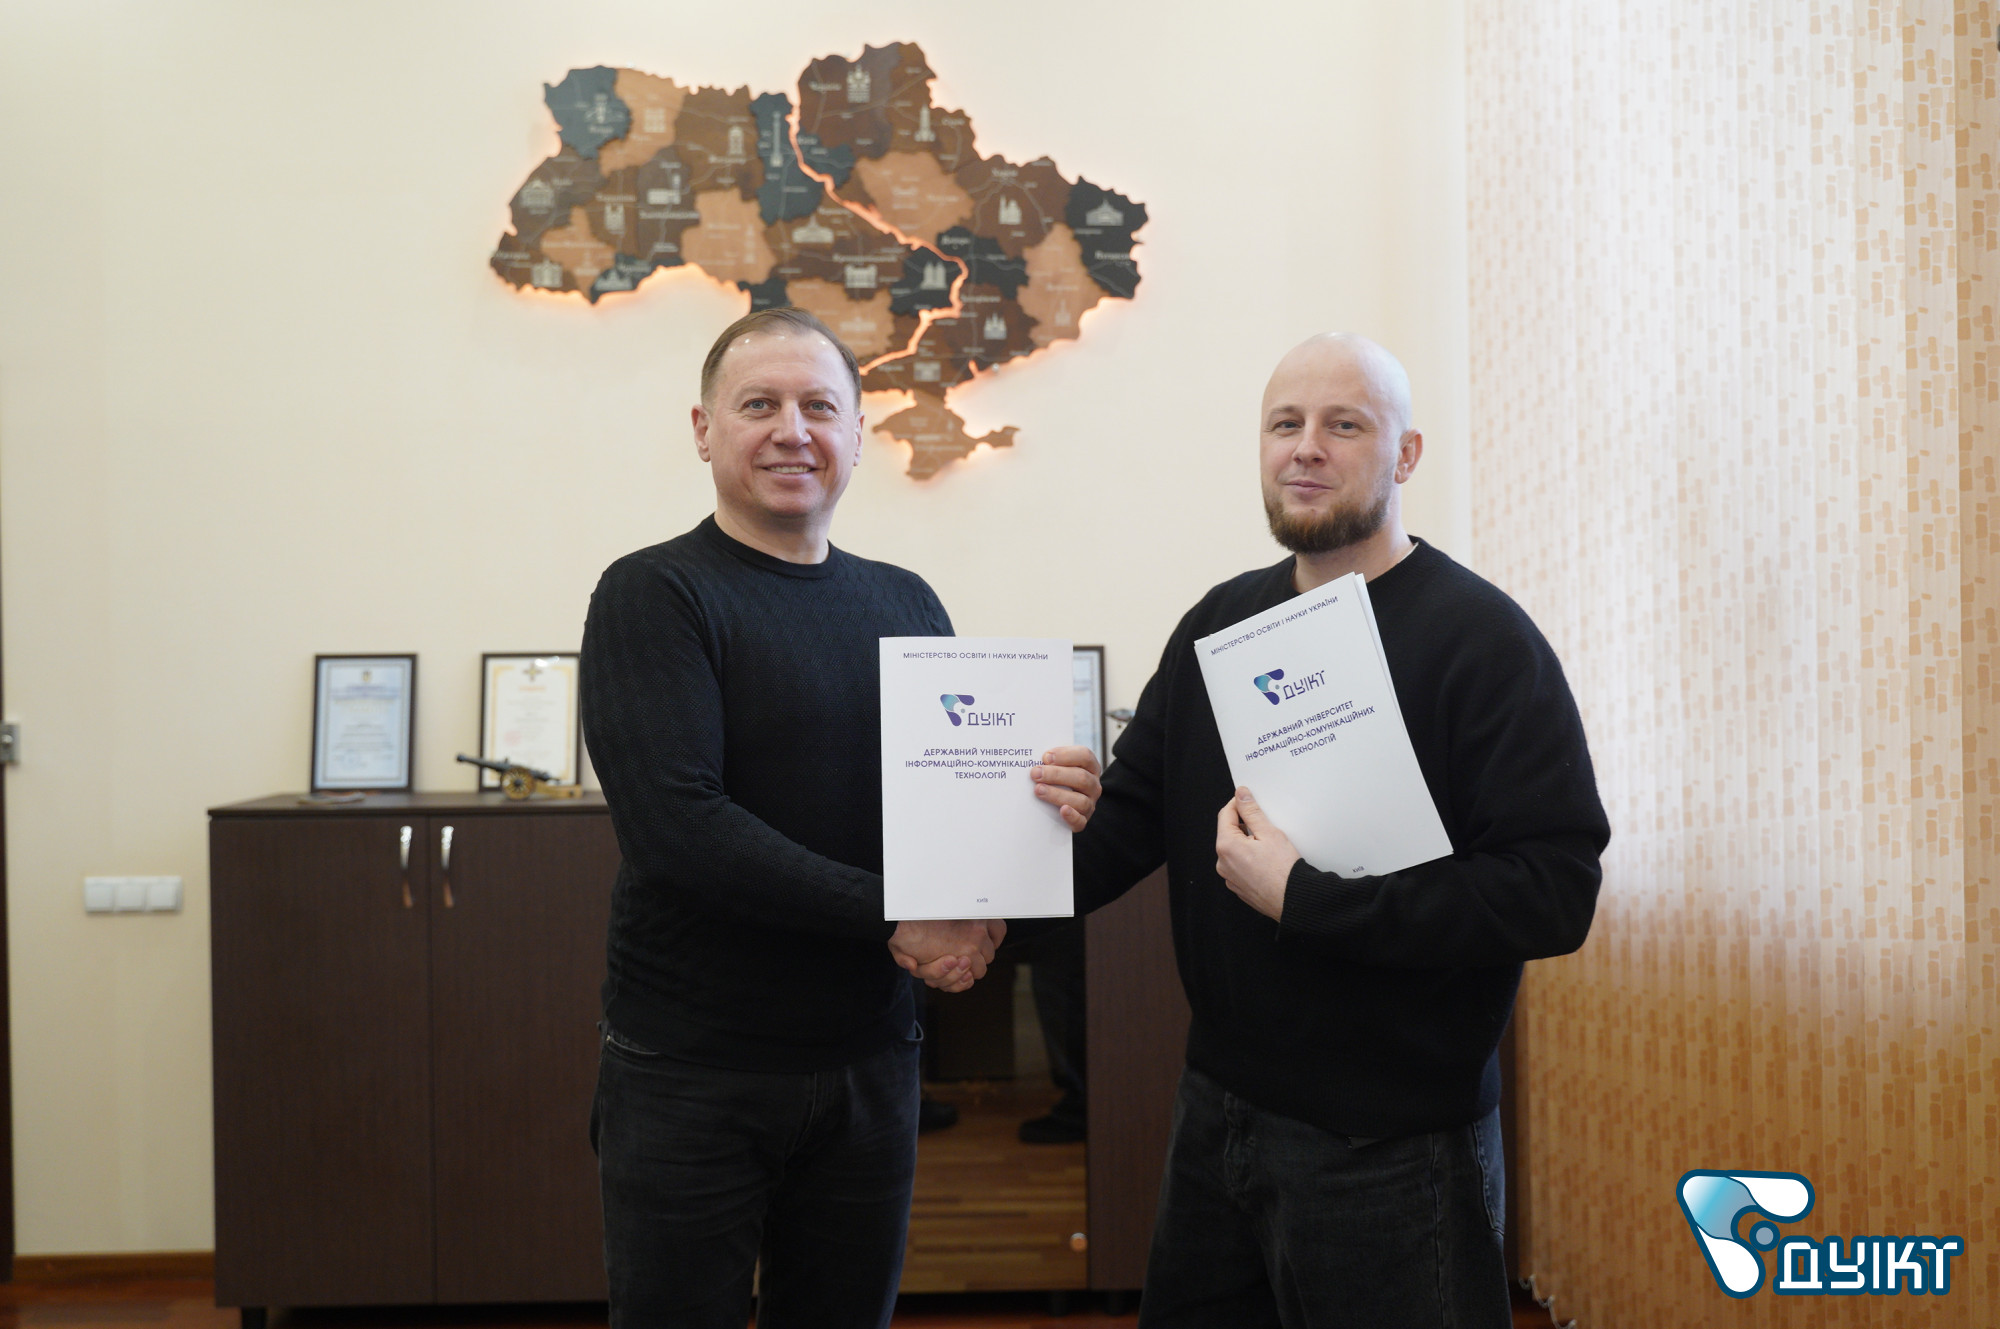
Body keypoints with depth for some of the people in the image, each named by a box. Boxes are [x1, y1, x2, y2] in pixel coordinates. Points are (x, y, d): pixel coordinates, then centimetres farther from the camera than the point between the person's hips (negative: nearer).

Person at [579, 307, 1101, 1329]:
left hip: (870, 1059, 5)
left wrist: (1039, 803, -12)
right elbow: (677, 822, -19)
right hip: (692, 1073, -5)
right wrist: (893, 916, -20)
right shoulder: (654, 595, -8)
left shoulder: (905, 604, 9)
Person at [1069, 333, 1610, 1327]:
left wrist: (1302, 899, -25)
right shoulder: (1221, 622, 7)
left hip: (1389, 1148, -6)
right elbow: (1131, 819, 8)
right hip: (1215, 1112, 6)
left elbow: (1555, 893, -22)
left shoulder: (1482, 640, -14)